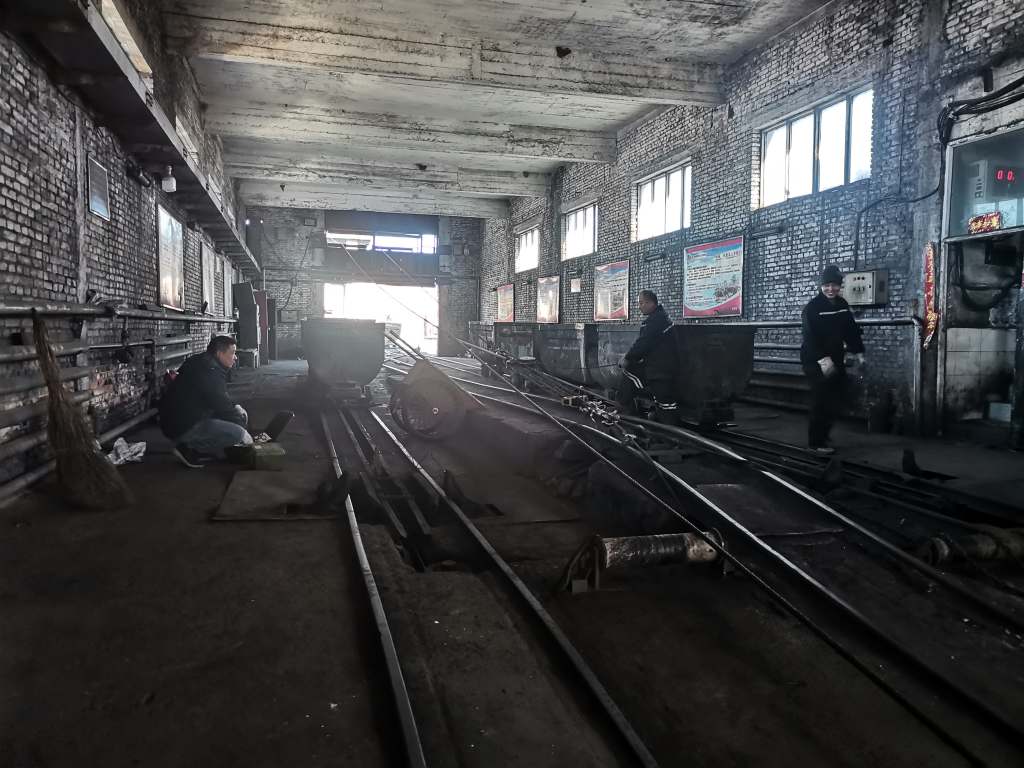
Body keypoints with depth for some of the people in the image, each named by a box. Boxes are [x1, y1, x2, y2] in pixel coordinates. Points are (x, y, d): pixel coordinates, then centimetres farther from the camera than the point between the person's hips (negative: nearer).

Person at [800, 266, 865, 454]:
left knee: (836, 403, 10)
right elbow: (810, 336, -21)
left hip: (836, 360, 7)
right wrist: (823, 359, -30)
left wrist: (858, 352, 10)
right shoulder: (812, 307, -13)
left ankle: (823, 436, 24)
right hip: (816, 361, -7)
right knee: (821, 402, -7)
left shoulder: (842, 304, 9)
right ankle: (816, 442, 3)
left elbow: (851, 330, 17)